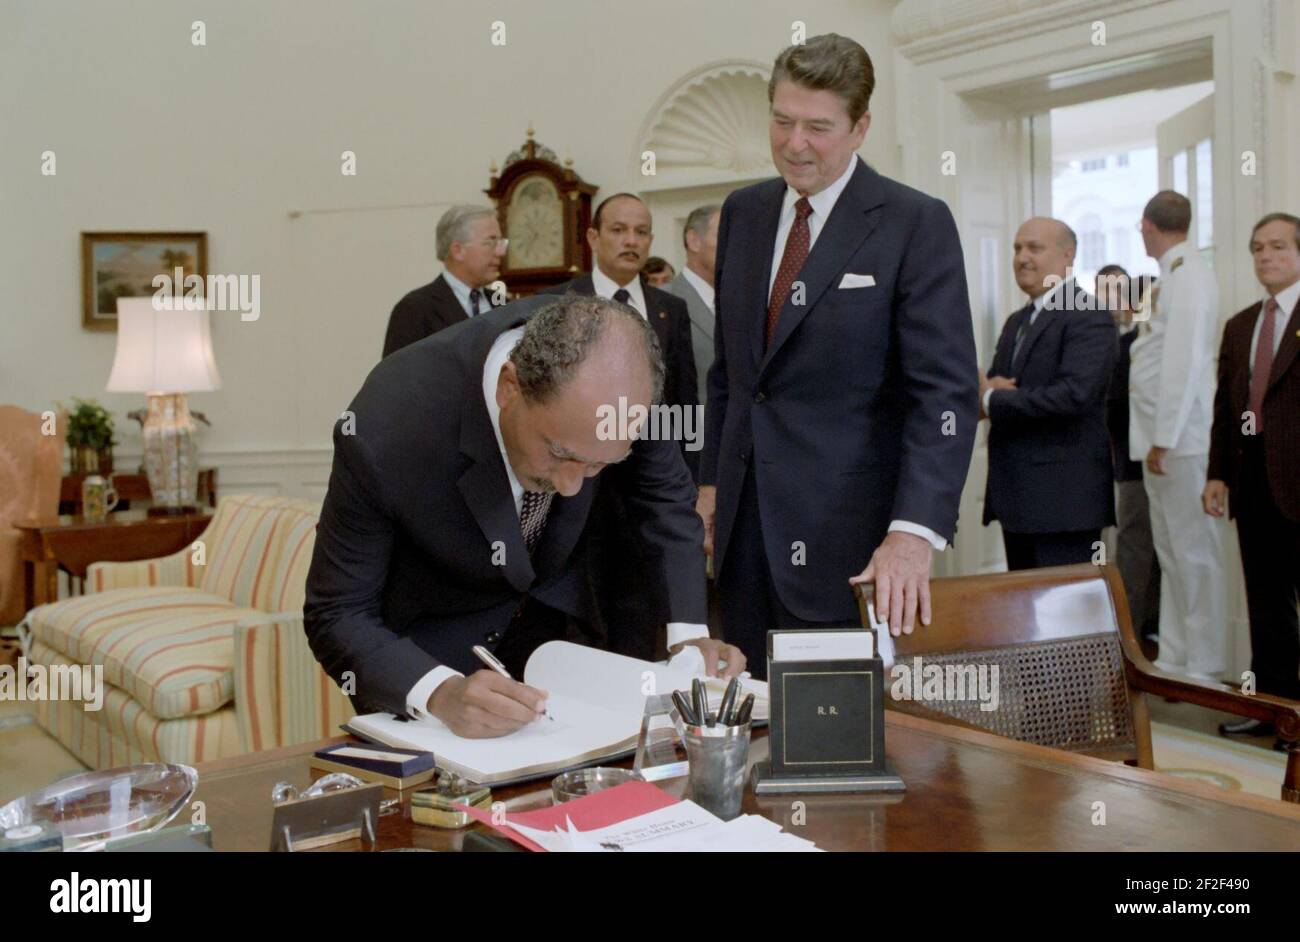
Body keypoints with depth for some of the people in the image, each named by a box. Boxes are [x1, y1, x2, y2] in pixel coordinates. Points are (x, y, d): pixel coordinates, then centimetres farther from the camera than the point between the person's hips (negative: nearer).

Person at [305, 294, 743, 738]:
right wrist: (440, 693, -41)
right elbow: (337, 616, -24)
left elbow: (664, 491, -8)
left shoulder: (615, 366, -26)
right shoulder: (382, 430, -35)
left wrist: (687, 633, -19)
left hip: (562, 616, 3)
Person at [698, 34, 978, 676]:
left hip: (843, 531, -5)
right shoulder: (743, 213, 9)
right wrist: (711, 479, 14)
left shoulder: (917, 224, -9)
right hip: (743, 519, 5)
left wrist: (914, 532, -25)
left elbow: (945, 391, -15)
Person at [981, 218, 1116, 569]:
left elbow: (1075, 394, -23)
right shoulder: (1016, 322, 19)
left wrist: (993, 400, -14)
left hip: (1064, 497, -8)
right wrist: (987, 388, -9)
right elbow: (993, 386, 16)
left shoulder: (1088, 317, -9)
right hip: (1015, 494, 8)